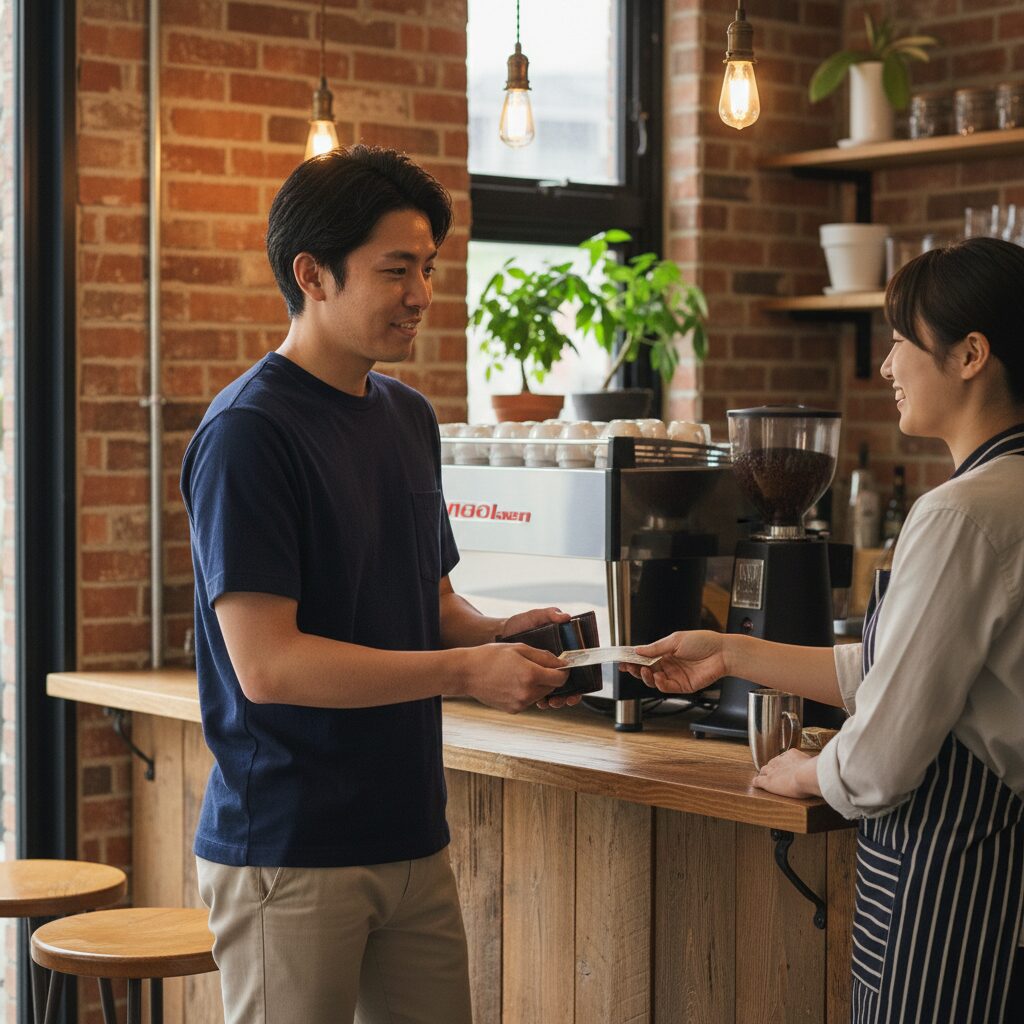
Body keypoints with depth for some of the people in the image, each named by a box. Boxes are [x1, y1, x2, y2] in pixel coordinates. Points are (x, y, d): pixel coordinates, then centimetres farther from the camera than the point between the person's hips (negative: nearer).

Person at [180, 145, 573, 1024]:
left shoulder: (409, 418, 11)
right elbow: (266, 663, -20)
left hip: (411, 835, 7)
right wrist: (469, 671, -20)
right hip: (289, 851, -7)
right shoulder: (249, 433, -14)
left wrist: (500, 635, -1)